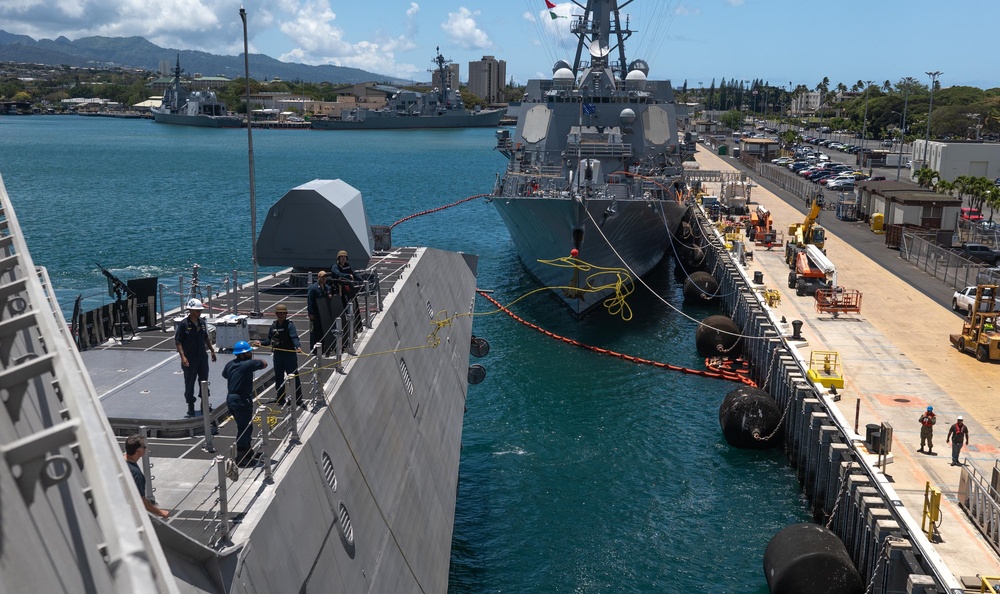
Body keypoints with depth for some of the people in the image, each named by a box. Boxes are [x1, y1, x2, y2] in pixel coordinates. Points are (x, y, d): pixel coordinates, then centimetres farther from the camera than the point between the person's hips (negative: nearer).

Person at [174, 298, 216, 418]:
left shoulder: (202, 323, 5)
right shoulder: (183, 324, -12)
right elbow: (178, 342, -13)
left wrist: (212, 350, 18)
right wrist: (183, 356, -23)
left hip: (202, 357, 5)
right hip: (189, 359, -5)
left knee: (204, 381, 13)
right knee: (189, 384, 3)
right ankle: (190, 409, 12)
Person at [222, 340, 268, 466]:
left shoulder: (230, 364, 7)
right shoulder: (248, 364, -16)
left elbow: (224, 374, 26)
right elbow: (264, 364, -4)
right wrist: (253, 359, 10)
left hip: (231, 398, 9)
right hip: (242, 400, -9)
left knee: (243, 426, 22)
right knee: (244, 428, 0)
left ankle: (247, 451, 35)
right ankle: (241, 457, 4)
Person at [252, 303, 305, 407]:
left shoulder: (290, 325, -11)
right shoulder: (273, 326, 7)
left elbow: (294, 338, -25)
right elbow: (269, 340, 15)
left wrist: (298, 346, -42)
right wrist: (260, 342, 2)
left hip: (290, 354, -6)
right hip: (277, 355, 6)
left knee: (294, 377, -2)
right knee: (278, 377, 15)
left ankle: (298, 399, 6)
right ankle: (280, 398, 29)